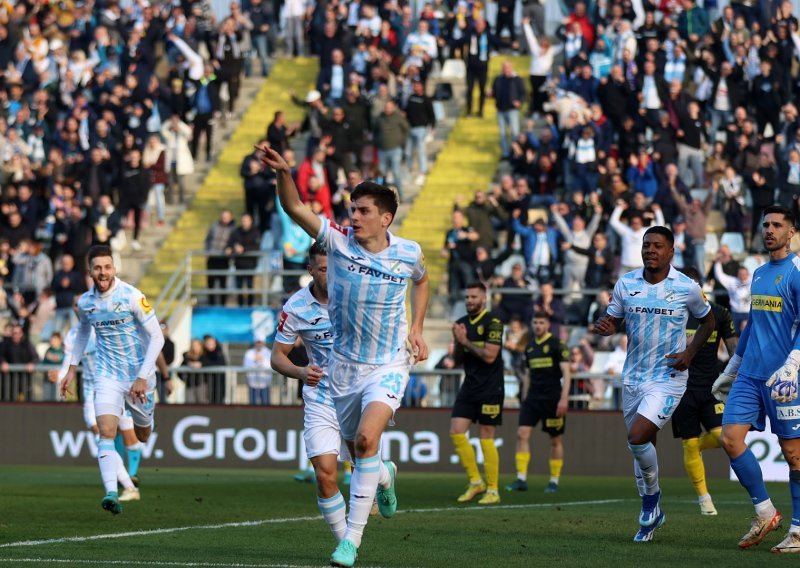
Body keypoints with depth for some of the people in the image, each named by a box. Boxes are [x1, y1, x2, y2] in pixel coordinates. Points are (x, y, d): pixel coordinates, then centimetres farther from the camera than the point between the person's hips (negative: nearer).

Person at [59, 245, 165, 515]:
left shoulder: (132, 297, -16)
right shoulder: (85, 303, -2)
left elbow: (157, 337, -14)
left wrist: (142, 377, -20)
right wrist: (72, 368, 18)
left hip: (140, 374, -1)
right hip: (108, 376, 2)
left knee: (142, 436, 13)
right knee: (106, 431, -19)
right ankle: (111, 493, -28)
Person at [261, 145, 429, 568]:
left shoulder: (409, 254, -8)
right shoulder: (339, 241, -11)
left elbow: (421, 281, 16)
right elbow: (294, 208, -23)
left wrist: (416, 328, 6)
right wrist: (283, 173, -41)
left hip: (389, 366, -2)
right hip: (344, 366, 2)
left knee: (366, 439, -24)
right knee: (356, 449, 13)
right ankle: (384, 476, 53)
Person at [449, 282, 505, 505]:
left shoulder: (492, 322, -9)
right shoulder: (462, 323, 12)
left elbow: (489, 355, -18)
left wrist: (466, 342, -12)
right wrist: (457, 342, -3)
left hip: (490, 388, -7)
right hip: (469, 387, 7)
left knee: (486, 438, -4)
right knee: (456, 432, -4)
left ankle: (493, 490, 5)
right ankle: (475, 482, 8)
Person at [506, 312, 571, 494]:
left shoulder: (557, 344, -5)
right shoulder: (530, 347, 12)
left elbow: (566, 372, -10)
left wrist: (564, 398, -19)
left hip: (553, 400, -5)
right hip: (533, 398, 5)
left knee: (555, 440, 4)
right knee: (522, 434, -10)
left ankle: (554, 481, 15)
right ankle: (521, 480, -11)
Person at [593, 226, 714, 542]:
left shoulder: (687, 287, -7)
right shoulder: (626, 284, 0)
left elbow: (707, 320, 9)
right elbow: (614, 320, 9)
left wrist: (690, 353, -5)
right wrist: (606, 328, -16)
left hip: (668, 377, -4)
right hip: (633, 376, 4)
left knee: (637, 438, -20)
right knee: (641, 445, 12)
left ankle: (652, 495, 6)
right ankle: (651, 514, 29)